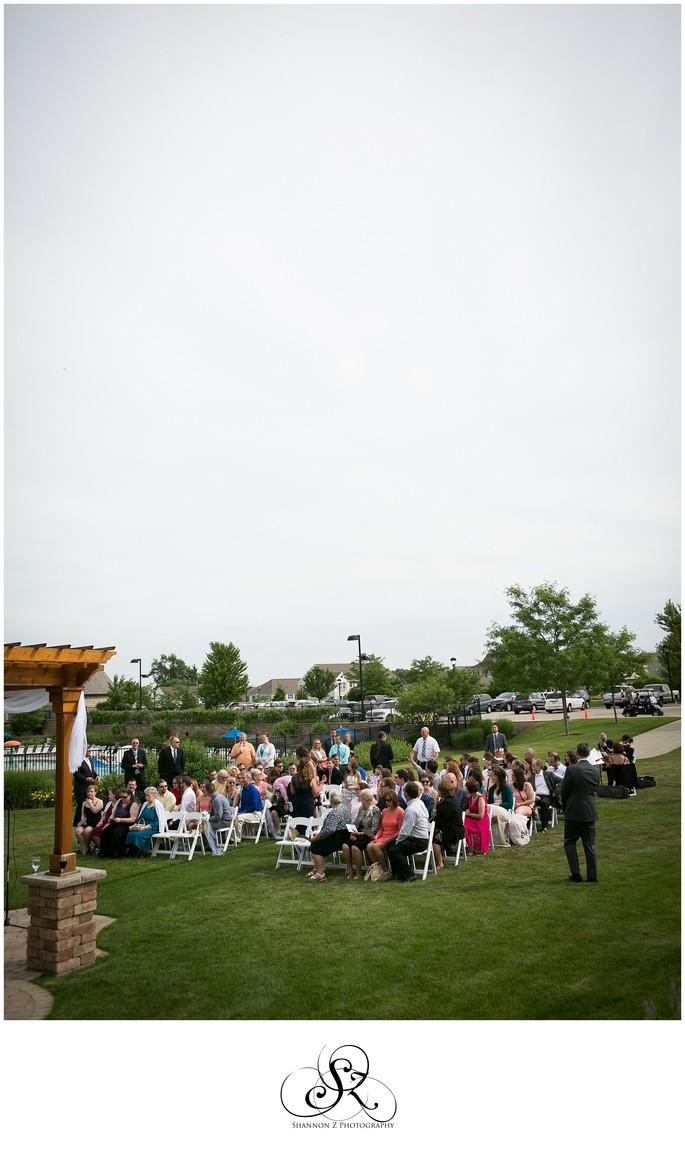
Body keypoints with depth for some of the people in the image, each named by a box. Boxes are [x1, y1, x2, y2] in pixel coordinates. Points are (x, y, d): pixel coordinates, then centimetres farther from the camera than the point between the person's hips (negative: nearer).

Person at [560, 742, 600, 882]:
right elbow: (595, 789, 9)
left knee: (569, 842, 9)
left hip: (574, 812, -5)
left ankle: (576, 874, 5)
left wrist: (565, 807, 9)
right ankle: (592, 876, 11)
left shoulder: (572, 769, -16)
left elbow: (564, 791, -8)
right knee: (589, 844, 11)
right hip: (590, 812, 5)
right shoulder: (596, 770, 0)